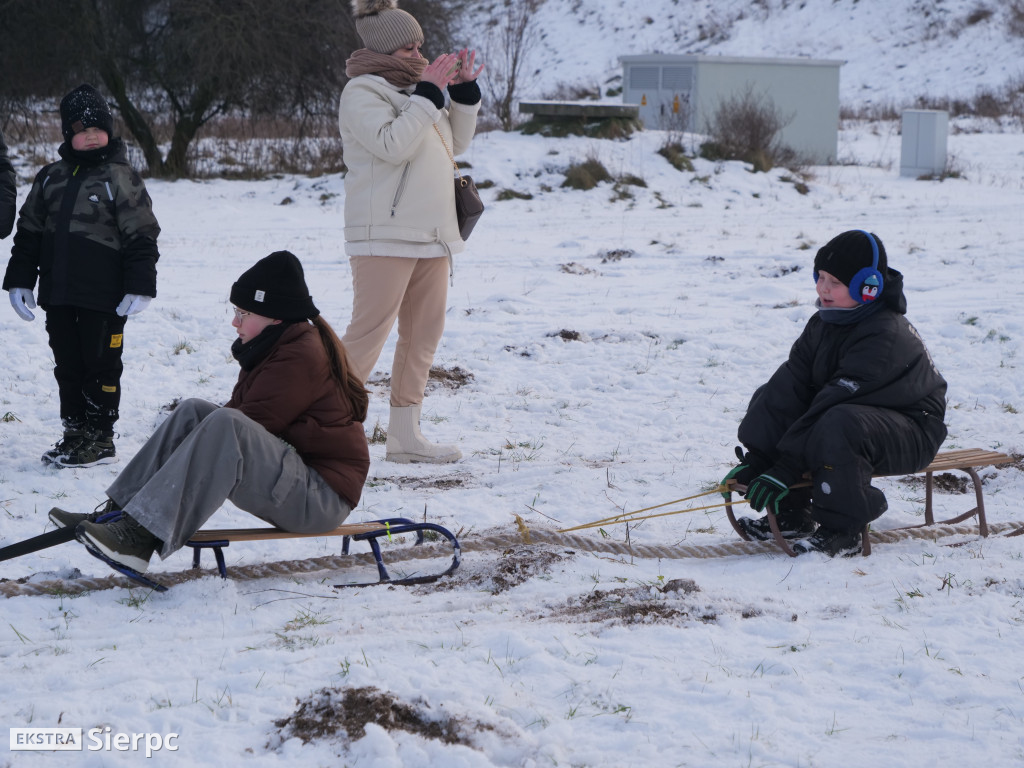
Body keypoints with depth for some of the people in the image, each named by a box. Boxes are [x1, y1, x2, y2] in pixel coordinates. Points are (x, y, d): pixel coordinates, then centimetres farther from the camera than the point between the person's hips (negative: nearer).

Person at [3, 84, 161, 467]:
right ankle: (74, 432, 22)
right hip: (58, 294, 5)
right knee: (67, 366, 11)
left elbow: (141, 237, -7)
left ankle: (100, 439, 9)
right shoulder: (51, 177, 11)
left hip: (104, 298, -5)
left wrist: (140, 287, -13)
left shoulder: (121, 177, -5)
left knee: (101, 365, 1)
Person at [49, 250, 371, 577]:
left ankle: (143, 535, -39)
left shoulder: (301, 356, -17)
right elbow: (241, 408, 11)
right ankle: (119, 511, -11)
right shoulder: (275, 348, 16)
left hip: (322, 498, -10)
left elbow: (256, 422, -21)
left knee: (226, 426, -32)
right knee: (193, 411, 0)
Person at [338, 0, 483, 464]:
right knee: (369, 332, -11)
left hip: (430, 235, 8)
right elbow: (392, 144, -21)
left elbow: (456, 142, 21)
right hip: (385, 236, -8)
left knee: (424, 333, 8)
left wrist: (465, 91, 9)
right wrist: (429, 93, -17)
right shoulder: (362, 91, -7)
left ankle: (404, 435, 14)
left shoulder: (414, 90, 17)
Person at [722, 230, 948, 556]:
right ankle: (792, 514, -2)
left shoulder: (885, 336, -27)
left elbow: (835, 400, -32)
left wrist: (784, 468, -34)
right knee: (768, 398, 0)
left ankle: (842, 531, -22)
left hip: (910, 435, -9)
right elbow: (791, 384, -8)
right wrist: (754, 459, -18)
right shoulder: (823, 324, 0)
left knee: (841, 424, -39)